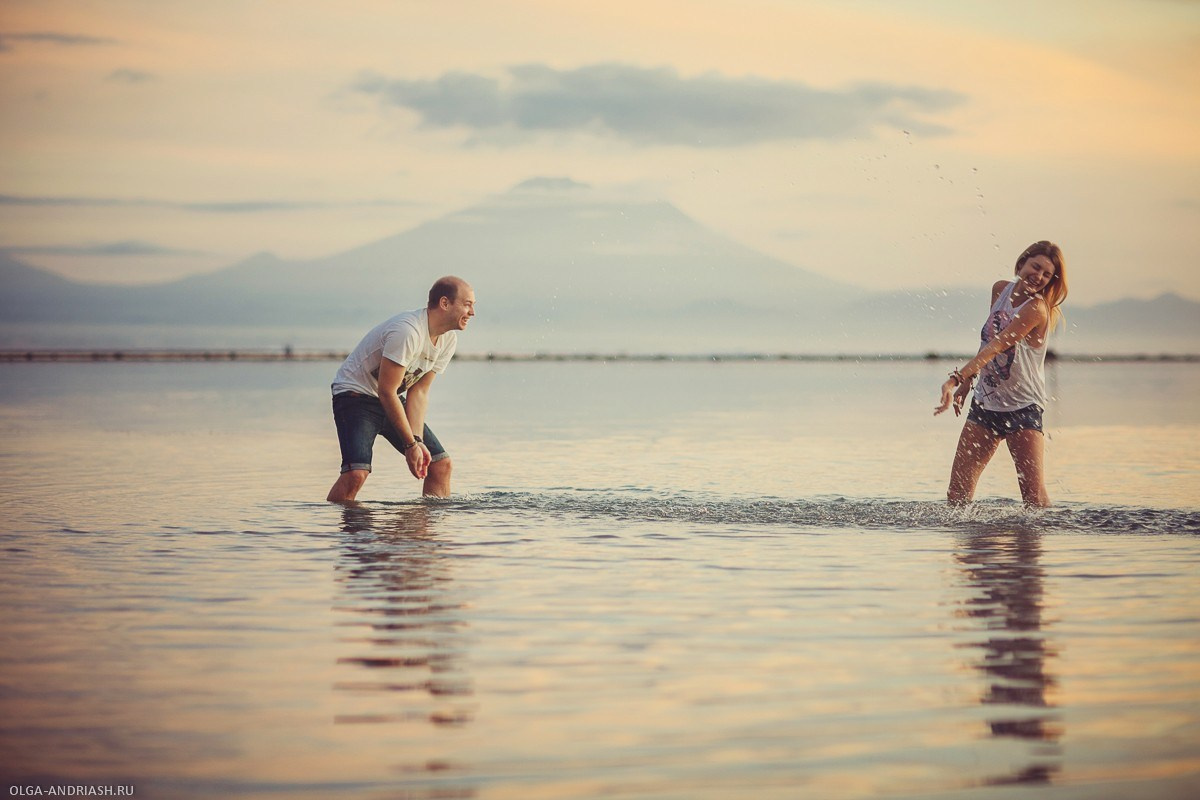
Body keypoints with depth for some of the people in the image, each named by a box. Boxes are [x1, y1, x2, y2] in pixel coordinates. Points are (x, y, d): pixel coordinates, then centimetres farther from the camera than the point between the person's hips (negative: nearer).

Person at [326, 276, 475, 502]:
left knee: (441, 463, 3)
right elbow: (386, 392, -26)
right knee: (357, 472, -27)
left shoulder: (448, 339, -2)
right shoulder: (408, 331, -29)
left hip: (392, 400, 8)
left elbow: (419, 391, -2)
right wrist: (411, 444, -23)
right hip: (356, 393, -8)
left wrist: (418, 441, -13)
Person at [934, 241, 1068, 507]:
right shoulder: (1000, 290, 4)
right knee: (957, 491, -1)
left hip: (1022, 407, -6)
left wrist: (956, 378, -37)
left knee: (1034, 495, -11)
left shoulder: (1036, 308, -19)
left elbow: (996, 346, -28)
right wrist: (967, 382, 14)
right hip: (985, 402, 6)